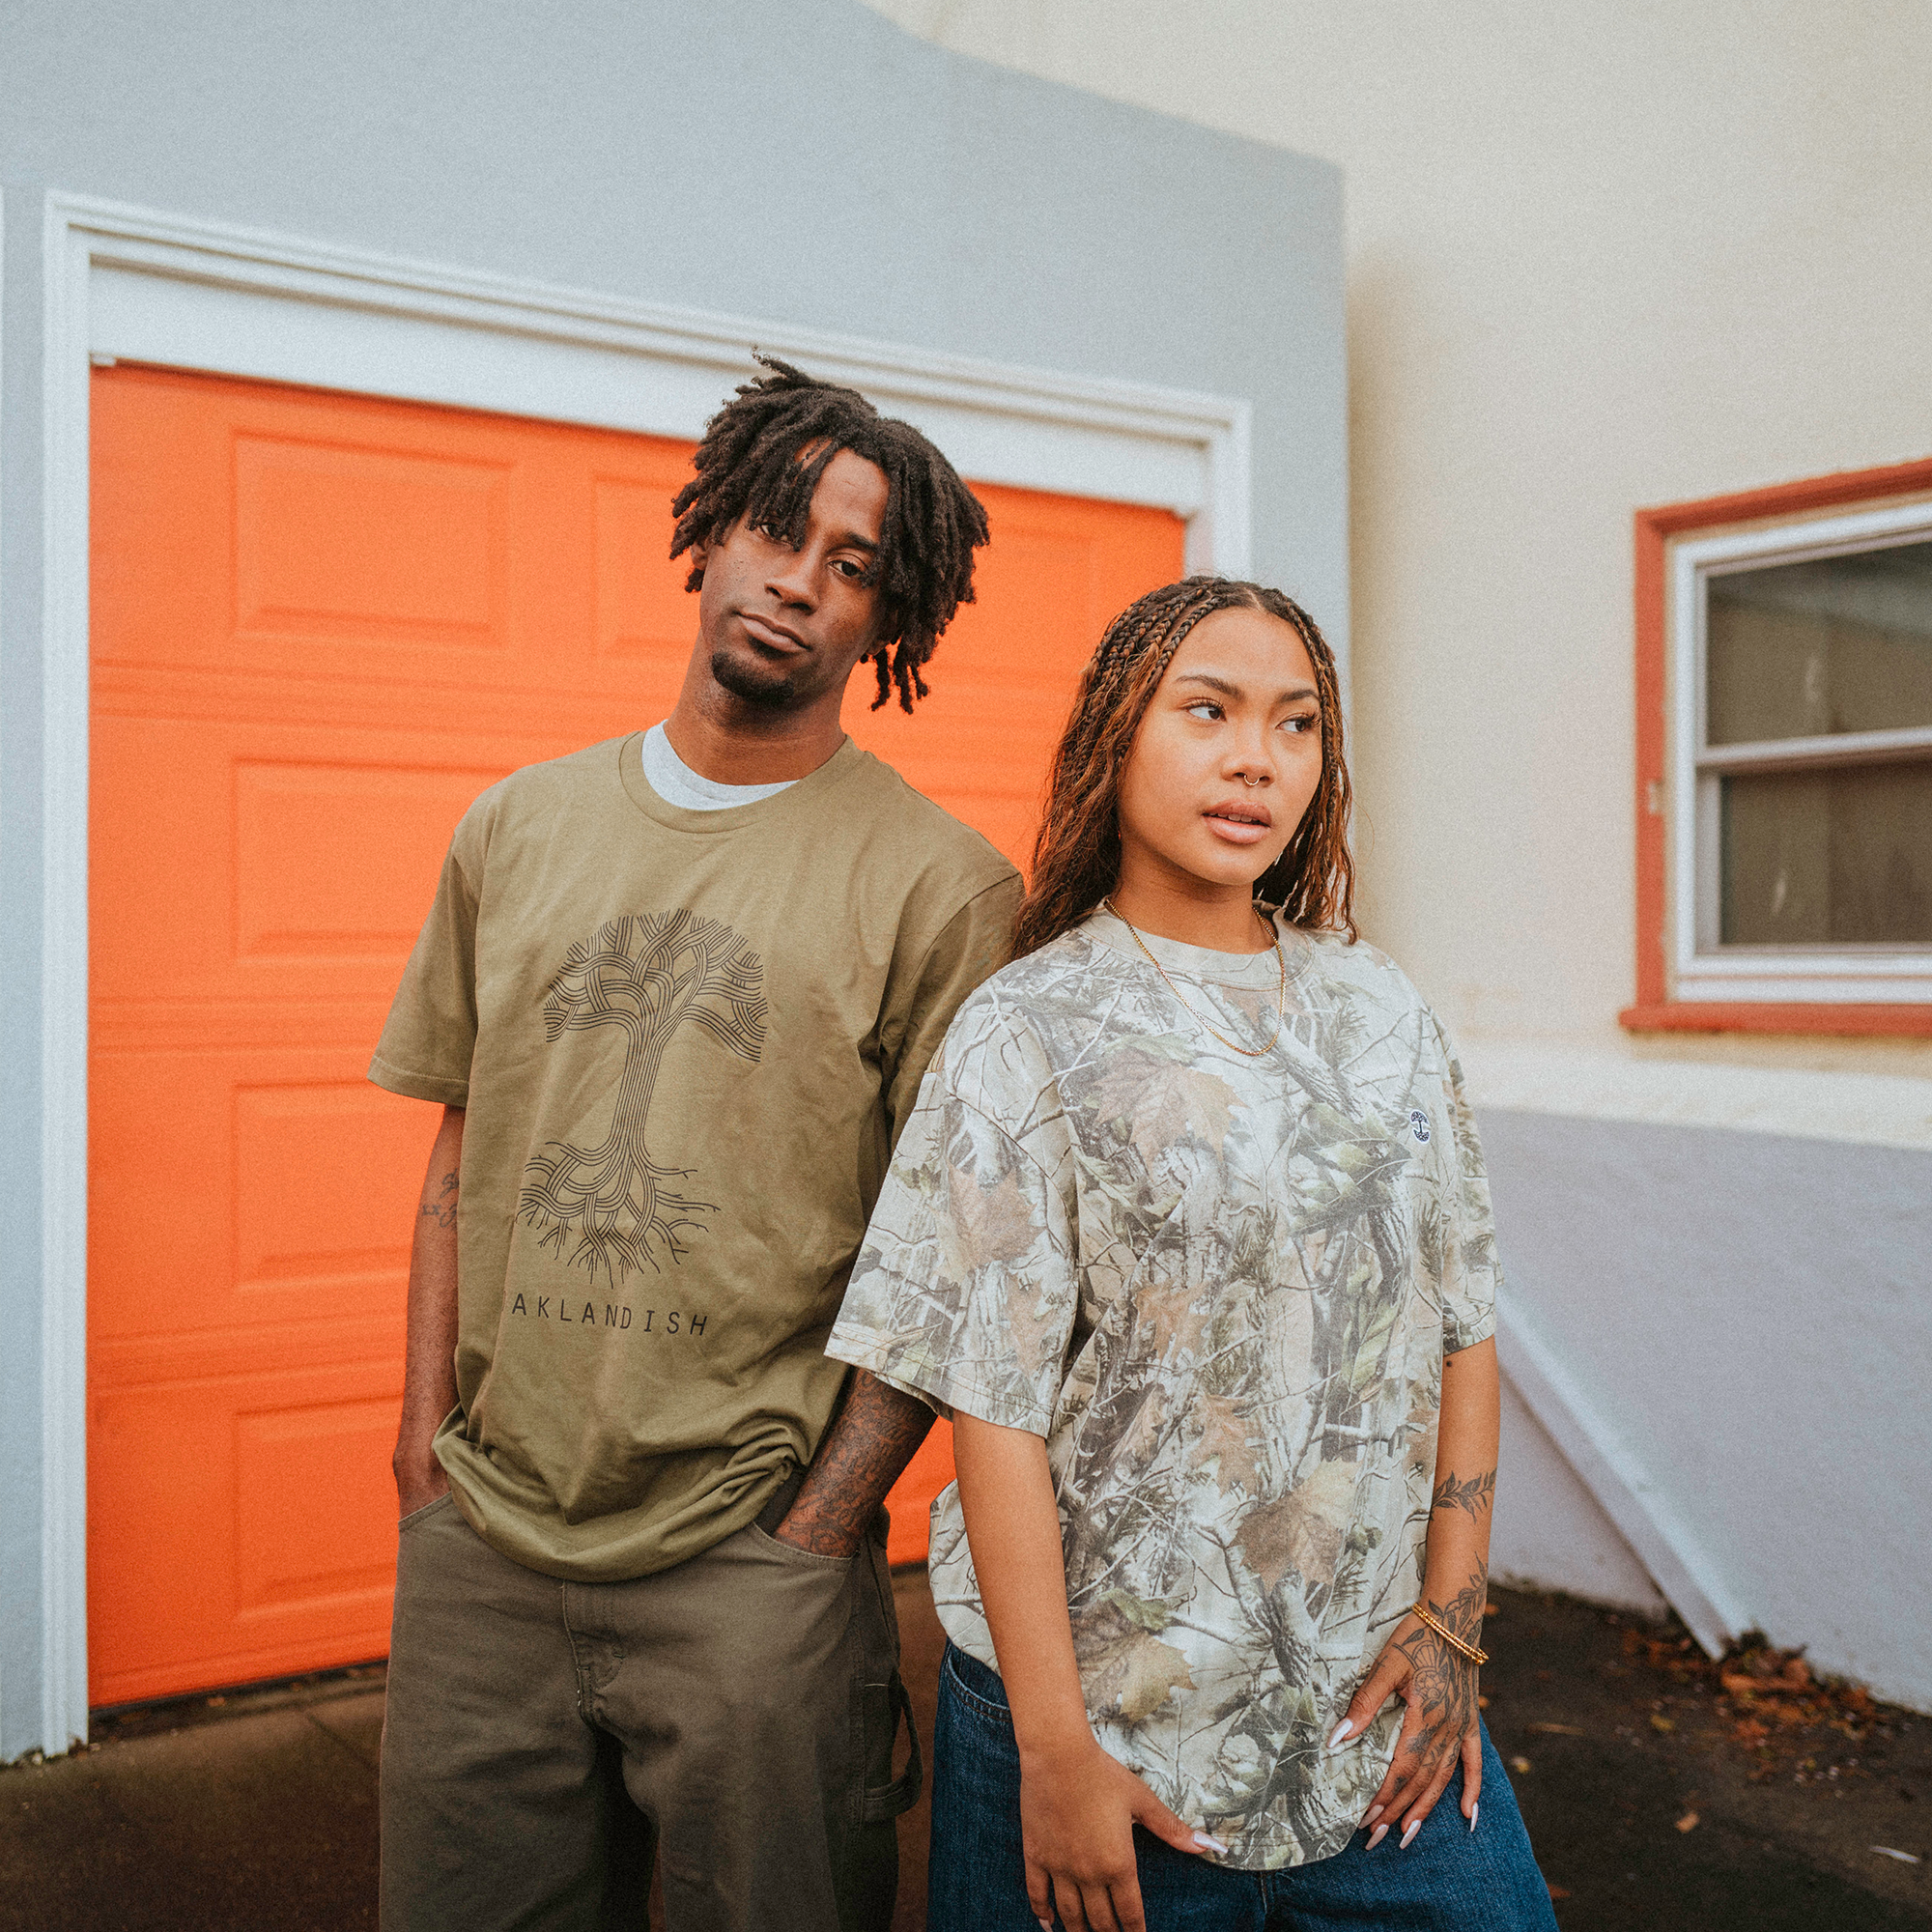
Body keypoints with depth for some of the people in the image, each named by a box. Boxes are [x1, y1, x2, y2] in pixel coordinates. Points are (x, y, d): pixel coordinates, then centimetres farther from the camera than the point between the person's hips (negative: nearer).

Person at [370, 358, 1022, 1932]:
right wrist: (425, 1446, 5)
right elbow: (459, 1161, 11)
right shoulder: (518, 827, 8)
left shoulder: (939, 884, -6)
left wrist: (817, 1533, -10)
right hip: (478, 1556, 4)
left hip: (747, 1566, -3)